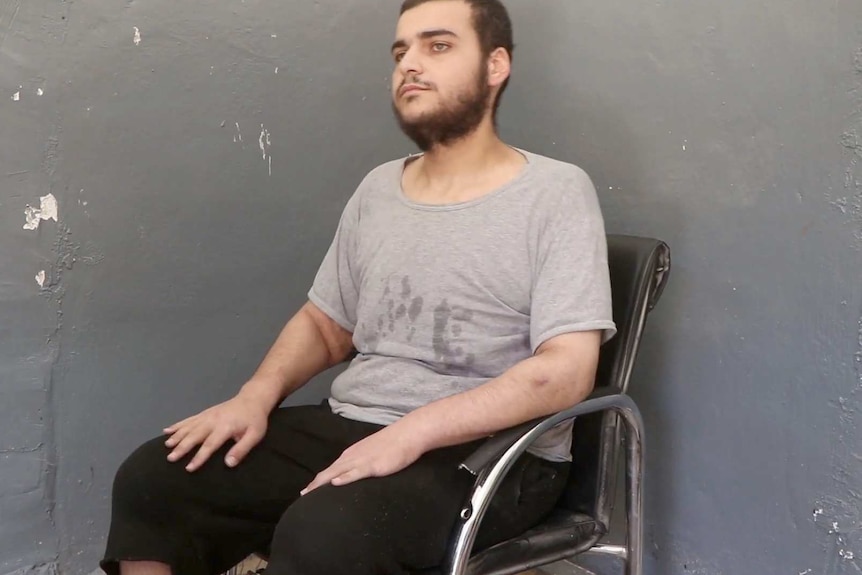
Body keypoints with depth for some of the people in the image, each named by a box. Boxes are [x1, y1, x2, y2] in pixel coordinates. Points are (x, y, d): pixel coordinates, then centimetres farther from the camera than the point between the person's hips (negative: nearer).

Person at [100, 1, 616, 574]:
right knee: (151, 479, -9)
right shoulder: (378, 189, 11)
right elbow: (324, 324, 18)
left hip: (487, 453, -5)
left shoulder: (556, 192, -8)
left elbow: (566, 371, -17)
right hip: (349, 425, 6)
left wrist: (412, 433, -26)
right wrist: (257, 396, -2)